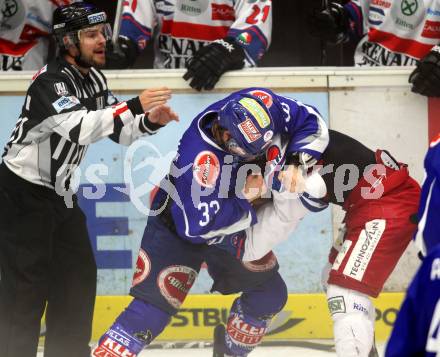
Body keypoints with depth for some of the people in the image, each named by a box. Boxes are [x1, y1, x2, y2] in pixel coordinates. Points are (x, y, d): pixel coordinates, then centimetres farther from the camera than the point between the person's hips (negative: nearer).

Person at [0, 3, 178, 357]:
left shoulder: (94, 78, 5)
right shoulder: (50, 81, -22)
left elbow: (117, 130, 10)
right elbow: (78, 127, -37)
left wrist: (151, 121, -10)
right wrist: (135, 106, -40)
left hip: (59, 192, 9)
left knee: (78, 275, 10)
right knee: (29, 284, -10)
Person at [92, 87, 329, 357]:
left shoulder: (257, 106, -26)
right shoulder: (200, 159, -43)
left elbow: (311, 122, -13)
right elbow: (198, 225, -41)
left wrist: (296, 162, -28)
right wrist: (244, 198, -32)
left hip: (231, 224, 7)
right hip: (179, 226, -7)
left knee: (270, 293, 11)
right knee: (156, 305, -17)